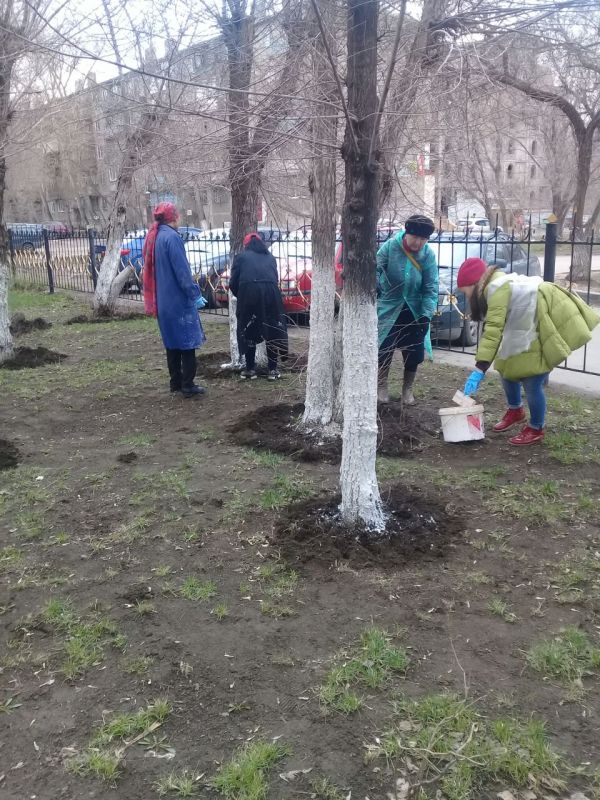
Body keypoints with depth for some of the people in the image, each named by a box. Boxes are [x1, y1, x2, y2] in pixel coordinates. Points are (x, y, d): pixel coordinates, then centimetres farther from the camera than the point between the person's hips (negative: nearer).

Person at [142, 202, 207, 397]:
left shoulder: (153, 237, 12)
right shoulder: (171, 236, -15)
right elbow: (182, 270, -20)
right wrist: (195, 294, -17)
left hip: (163, 300, 9)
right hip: (179, 300, -9)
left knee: (172, 341, 14)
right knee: (187, 341, -3)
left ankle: (176, 382, 19)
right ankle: (188, 385, -2)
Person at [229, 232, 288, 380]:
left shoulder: (241, 257, 19)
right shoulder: (270, 257, 27)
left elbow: (233, 283, 12)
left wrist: (240, 296, 29)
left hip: (248, 292, -2)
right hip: (270, 292, 2)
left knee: (248, 331, 11)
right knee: (272, 331, 13)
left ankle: (250, 369, 16)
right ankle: (273, 370, 15)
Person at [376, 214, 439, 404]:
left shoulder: (428, 254, -12)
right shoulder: (390, 246, -17)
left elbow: (431, 287, -11)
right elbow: (375, 270, -11)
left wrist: (426, 314, -19)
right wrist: (374, 291, -25)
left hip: (414, 312, 2)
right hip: (389, 309, -2)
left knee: (413, 353, 7)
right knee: (384, 349, 3)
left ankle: (407, 390, 26)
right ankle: (381, 387, 22)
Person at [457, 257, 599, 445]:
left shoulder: (497, 288, -24)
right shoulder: (496, 286, 8)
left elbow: (493, 329, -32)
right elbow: (499, 328, 10)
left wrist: (479, 369, -35)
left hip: (546, 329, -11)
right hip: (530, 328, 11)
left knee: (532, 382, -8)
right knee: (507, 366, 14)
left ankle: (536, 430, 11)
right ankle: (515, 412, 35)